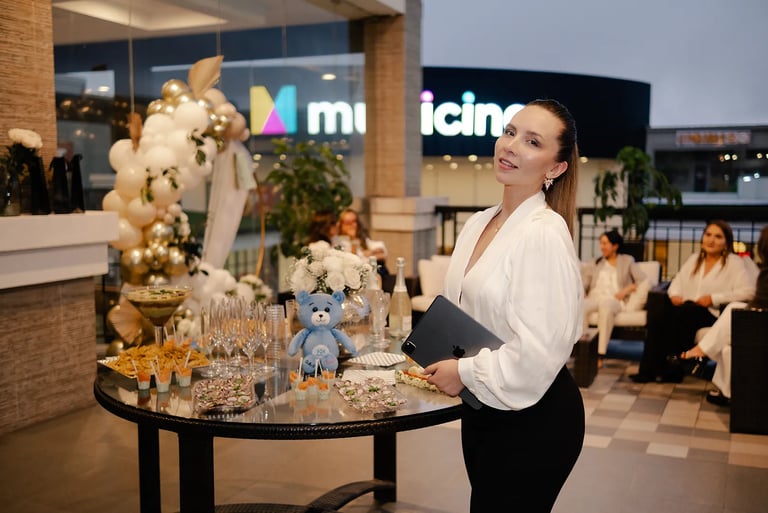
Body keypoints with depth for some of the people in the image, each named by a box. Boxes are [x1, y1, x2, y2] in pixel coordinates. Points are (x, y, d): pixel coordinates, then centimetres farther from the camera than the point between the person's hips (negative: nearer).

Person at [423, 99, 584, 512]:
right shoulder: (478, 224, 5)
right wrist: (440, 362, 1)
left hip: (533, 420, -8)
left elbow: (540, 349, -25)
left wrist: (466, 373, -15)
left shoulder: (544, 234, -20)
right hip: (481, 410, 8)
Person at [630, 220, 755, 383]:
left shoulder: (733, 262, 1)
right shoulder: (694, 258, 20)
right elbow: (678, 281, 22)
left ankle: (673, 368, -24)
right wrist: (675, 294, -1)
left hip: (713, 313, -5)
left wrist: (713, 298, -16)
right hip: (685, 311, 5)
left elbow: (747, 291, -11)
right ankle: (649, 369, -26)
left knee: (682, 314, -36)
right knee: (657, 317, -27)